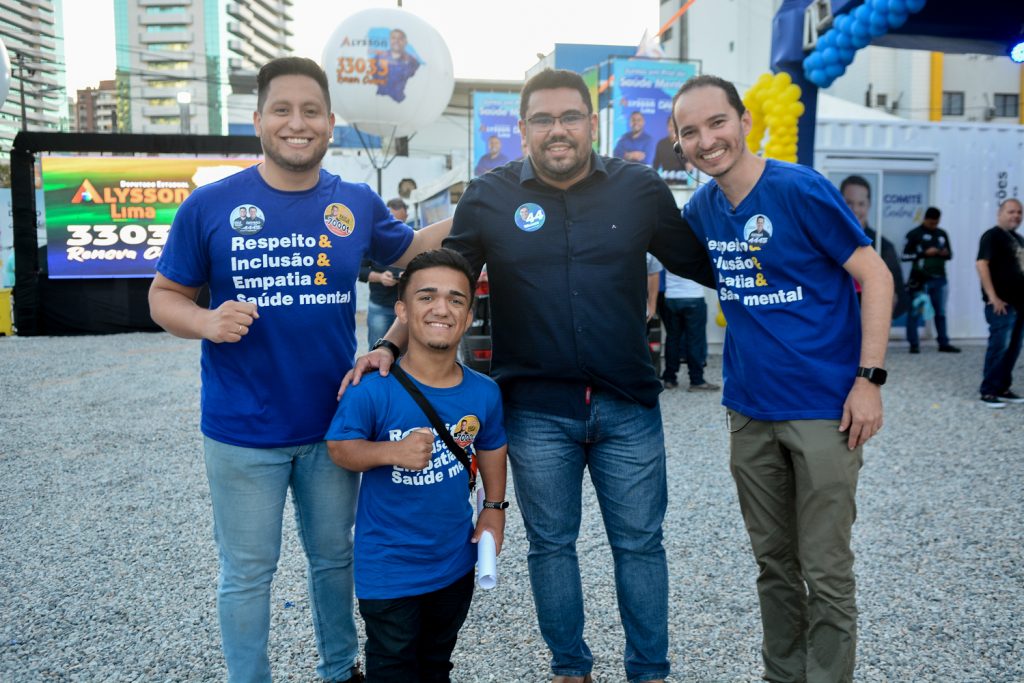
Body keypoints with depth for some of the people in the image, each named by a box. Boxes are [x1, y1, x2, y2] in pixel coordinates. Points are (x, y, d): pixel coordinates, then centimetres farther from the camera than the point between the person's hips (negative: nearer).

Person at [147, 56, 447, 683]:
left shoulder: (358, 203, 0)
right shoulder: (210, 205, -7)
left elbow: (411, 250, 18)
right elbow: (166, 296, 0)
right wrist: (206, 321, -21)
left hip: (330, 424, 3)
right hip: (242, 432, -2)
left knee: (335, 557, 21)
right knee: (248, 574, 13)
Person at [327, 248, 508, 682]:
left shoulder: (484, 393, -9)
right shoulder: (372, 391, -24)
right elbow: (340, 448, -14)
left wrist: (494, 507, 5)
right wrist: (393, 452, -30)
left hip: (456, 561, 4)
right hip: (388, 569, -4)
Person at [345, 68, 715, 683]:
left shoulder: (641, 189, 0)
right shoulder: (491, 195, -1)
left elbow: (707, 265, 10)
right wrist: (389, 344, -9)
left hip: (628, 407, 1)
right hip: (536, 411, 0)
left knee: (640, 543, 11)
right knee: (551, 543, 14)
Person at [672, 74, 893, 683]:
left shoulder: (801, 189, -13)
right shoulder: (703, 207, 4)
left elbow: (876, 277, -11)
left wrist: (869, 379, -16)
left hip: (824, 409, -5)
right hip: (750, 412, 6)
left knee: (826, 572, 3)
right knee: (774, 563, 17)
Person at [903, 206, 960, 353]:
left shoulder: (942, 234, 13)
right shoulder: (914, 234, -2)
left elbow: (950, 254, 19)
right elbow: (905, 255, -8)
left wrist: (946, 253, -4)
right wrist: (924, 253, -16)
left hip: (939, 279, 5)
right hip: (920, 279, -5)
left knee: (941, 312, 10)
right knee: (915, 312, -3)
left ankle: (944, 343, 18)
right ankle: (914, 344, 3)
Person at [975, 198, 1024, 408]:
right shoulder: (992, 235, -7)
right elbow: (981, 264, -17)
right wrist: (993, 297, -22)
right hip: (1002, 303, -8)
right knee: (999, 347, -8)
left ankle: (1003, 388, 18)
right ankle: (988, 391, -3)